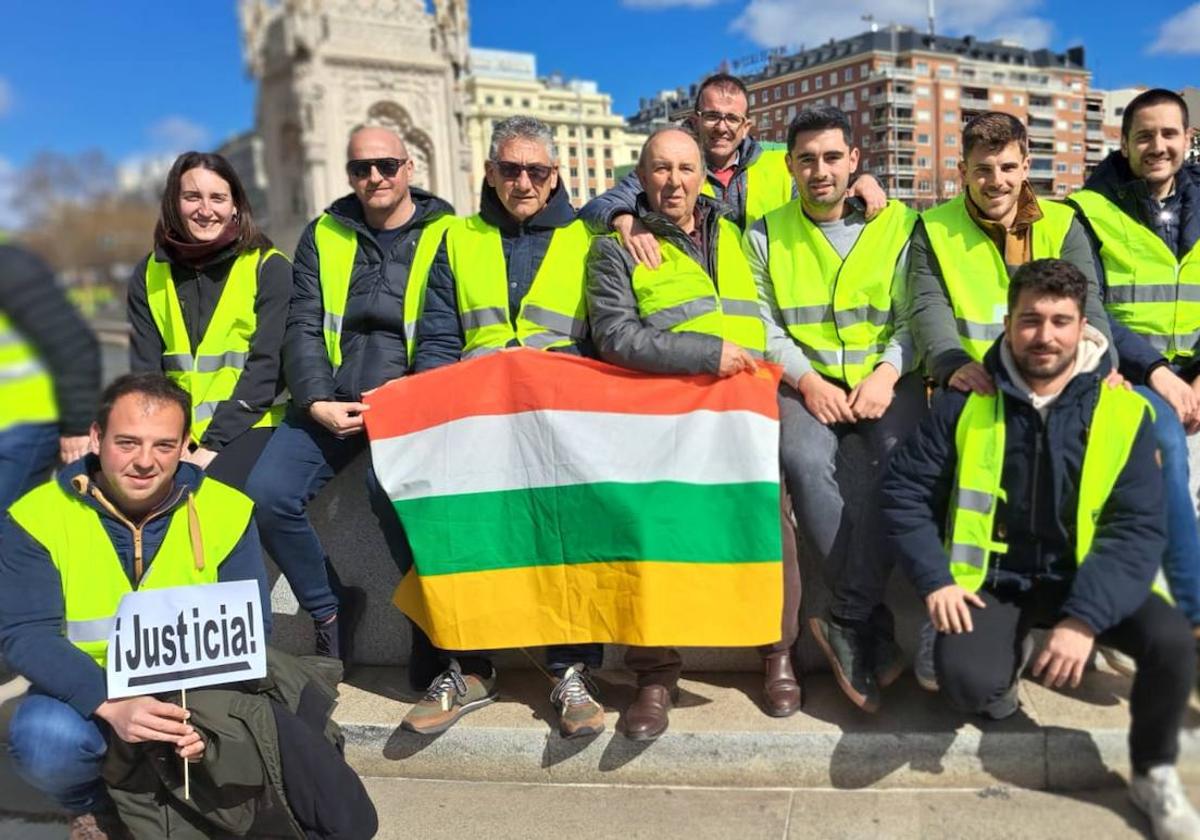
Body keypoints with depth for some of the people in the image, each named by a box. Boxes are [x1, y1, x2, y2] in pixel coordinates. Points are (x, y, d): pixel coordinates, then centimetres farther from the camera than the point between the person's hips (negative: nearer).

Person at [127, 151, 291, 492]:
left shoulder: (269, 268, 0)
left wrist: (213, 446, -14)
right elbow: (144, 368, 5)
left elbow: (266, 365, -7)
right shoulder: (149, 274, 10)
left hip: (248, 426, -3)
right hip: (173, 433, 3)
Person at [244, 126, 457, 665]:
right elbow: (303, 328, 6)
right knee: (266, 494, -15)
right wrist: (318, 403, -10)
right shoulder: (323, 236, 14)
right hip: (331, 406, 4)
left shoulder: (445, 236, 4)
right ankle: (330, 609, 9)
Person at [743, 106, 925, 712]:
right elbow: (762, 325, 2)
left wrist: (887, 373, -14)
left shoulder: (899, 224, 9)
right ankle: (876, 624, -22)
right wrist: (807, 379, -13)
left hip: (885, 376, 0)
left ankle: (847, 619, -22)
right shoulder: (765, 235, 10)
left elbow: (916, 317, 3)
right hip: (806, 381, 0)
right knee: (803, 461, -31)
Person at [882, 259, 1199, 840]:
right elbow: (904, 491, -2)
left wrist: (1085, 617, -25)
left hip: (1084, 576, 1)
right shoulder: (966, 402, -7)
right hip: (993, 578, -1)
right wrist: (934, 580, -13)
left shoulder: (1122, 412, -8)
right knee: (967, 683, -27)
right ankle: (1010, 659, 14)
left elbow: (1139, 529, -12)